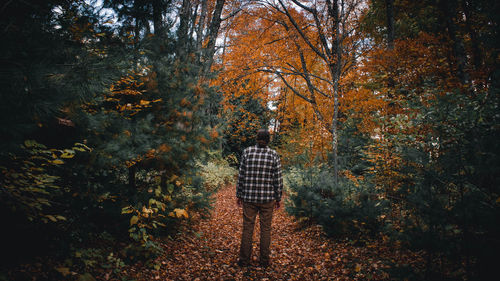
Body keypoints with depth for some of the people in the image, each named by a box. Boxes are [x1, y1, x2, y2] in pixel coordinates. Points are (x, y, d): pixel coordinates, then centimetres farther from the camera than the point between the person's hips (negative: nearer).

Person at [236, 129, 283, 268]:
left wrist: (239, 195, 6)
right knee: (265, 229, 10)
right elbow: (278, 179, -5)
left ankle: (244, 260, 18)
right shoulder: (274, 155, -6)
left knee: (247, 228, 9)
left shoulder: (247, 152, -5)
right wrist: (278, 198, 5)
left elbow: (241, 175, -3)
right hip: (267, 198, 0)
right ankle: (264, 261, 18)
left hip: (249, 197, 1)